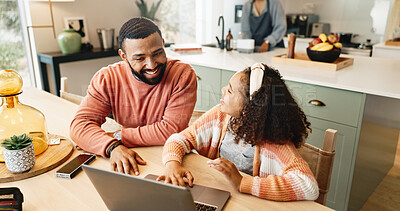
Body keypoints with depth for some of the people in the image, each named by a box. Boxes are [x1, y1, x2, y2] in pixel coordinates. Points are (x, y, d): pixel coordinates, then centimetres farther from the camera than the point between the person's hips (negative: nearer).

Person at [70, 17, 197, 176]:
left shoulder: (183, 75, -13)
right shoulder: (106, 78, -6)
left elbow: (172, 130, -17)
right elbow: (80, 125, -11)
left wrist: (120, 136, -14)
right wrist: (113, 147, -29)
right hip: (127, 163, 3)